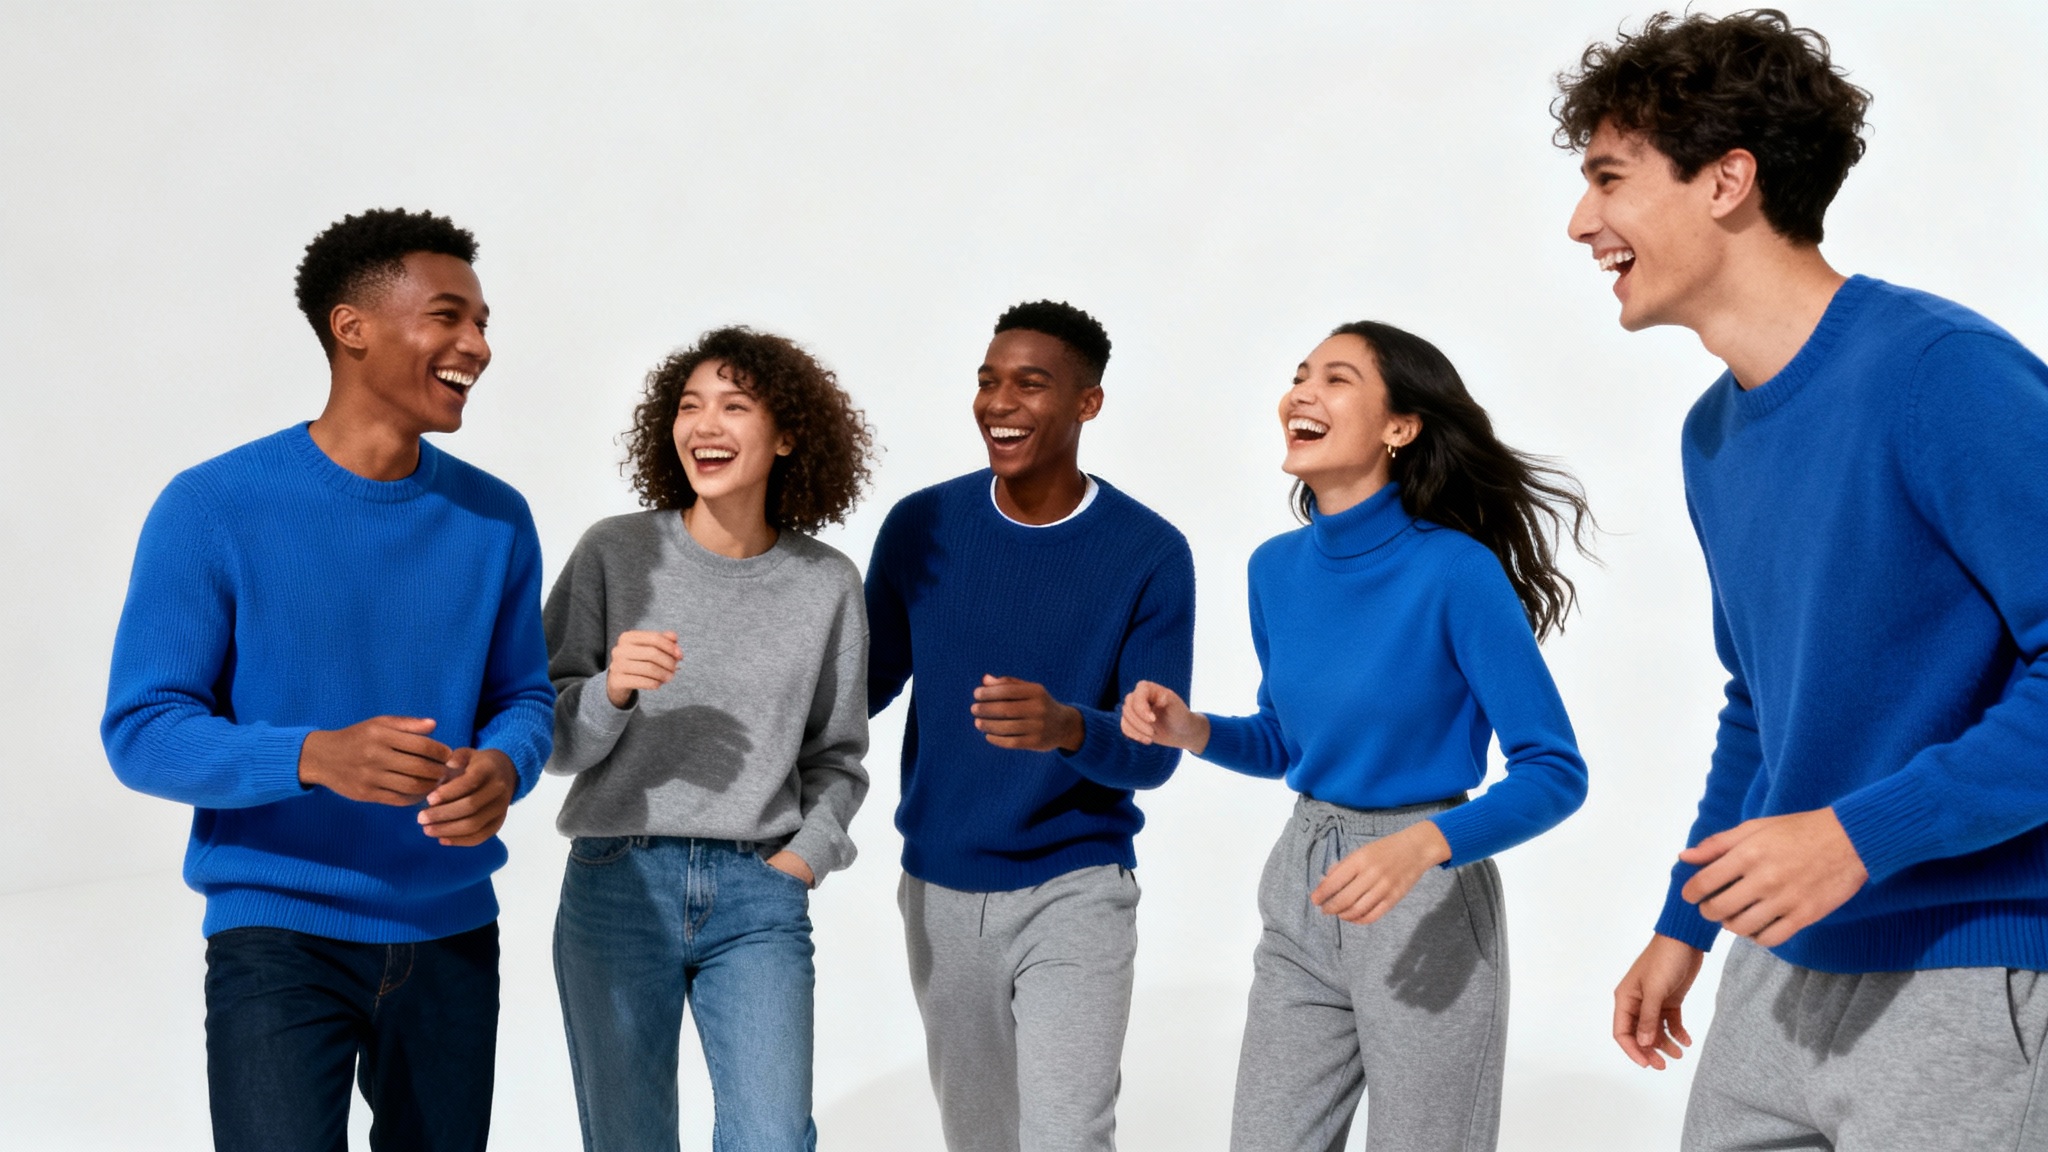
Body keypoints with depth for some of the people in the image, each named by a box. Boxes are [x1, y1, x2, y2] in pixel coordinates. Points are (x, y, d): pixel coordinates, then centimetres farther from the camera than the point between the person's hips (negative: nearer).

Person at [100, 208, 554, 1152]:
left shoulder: (495, 521, 3)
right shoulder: (214, 509, -10)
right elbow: (140, 732, -11)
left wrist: (504, 768, -15)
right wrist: (315, 757, -28)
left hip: (452, 936, 5)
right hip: (277, 934, -4)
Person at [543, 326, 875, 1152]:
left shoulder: (827, 585, 4)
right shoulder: (614, 554, -1)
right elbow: (551, 739, 1)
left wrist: (802, 857, -2)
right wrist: (612, 689, -18)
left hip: (760, 896, 1)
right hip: (618, 881, 0)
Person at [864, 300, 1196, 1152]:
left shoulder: (1151, 555, -11)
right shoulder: (921, 528, -4)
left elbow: (1153, 753, -12)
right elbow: (868, 685, 6)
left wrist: (1067, 727, -34)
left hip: (1076, 889, -3)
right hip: (939, 891, 3)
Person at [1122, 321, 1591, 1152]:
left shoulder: (1457, 571, -16)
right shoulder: (1276, 568, 2)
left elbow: (1555, 773, -15)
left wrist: (1420, 845, -30)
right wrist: (1192, 731, -3)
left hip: (1427, 903, -5)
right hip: (1299, 893, 6)